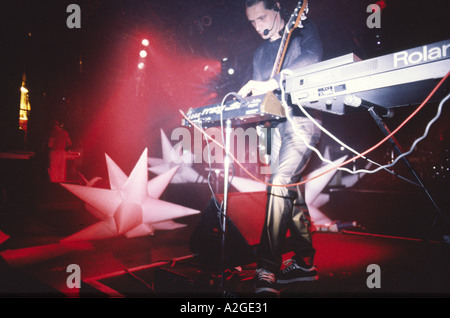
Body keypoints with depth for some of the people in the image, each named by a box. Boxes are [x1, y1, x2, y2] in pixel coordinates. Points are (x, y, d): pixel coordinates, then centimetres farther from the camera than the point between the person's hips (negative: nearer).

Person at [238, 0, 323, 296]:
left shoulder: (304, 30, 7)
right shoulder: (261, 53, 24)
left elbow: (311, 57, -14)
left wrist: (272, 83, -24)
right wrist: (248, 91, 0)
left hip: (302, 119, -7)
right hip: (277, 124, 7)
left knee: (280, 183, -22)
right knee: (291, 189, 7)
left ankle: (267, 270, -22)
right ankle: (304, 262, 16)